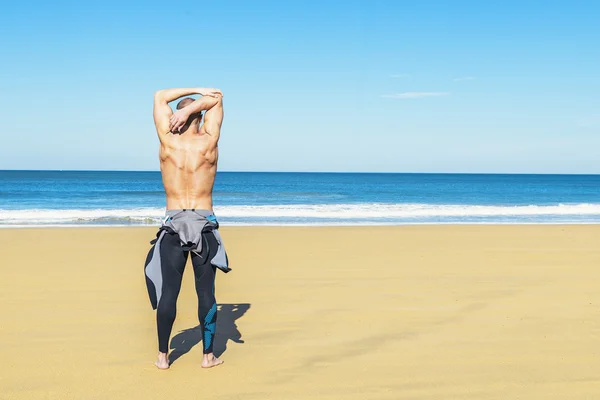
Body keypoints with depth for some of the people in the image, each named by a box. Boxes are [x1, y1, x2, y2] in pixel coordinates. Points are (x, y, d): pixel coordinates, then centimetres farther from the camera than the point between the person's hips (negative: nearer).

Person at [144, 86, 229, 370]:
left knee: (168, 291, 4)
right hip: (205, 225, 0)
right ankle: (208, 356, 11)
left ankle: (163, 356, 11)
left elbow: (160, 97, 10)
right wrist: (192, 107, -7)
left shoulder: (167, 141, -3)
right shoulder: (209, 142, -5)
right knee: (206, 292, 5)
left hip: (173, 225, 1)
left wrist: (196, 91, 6)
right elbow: (217, 98, 7)